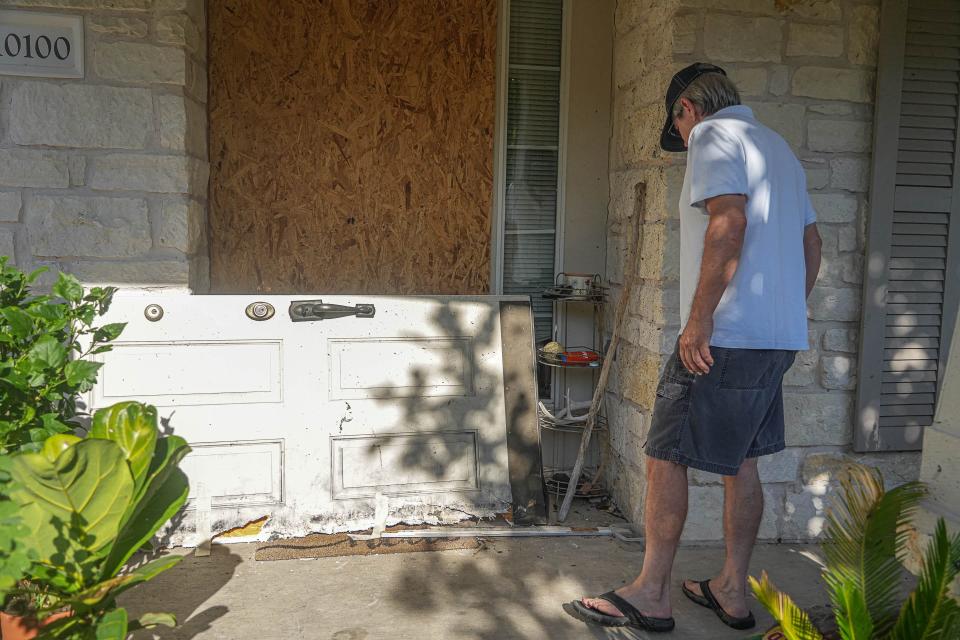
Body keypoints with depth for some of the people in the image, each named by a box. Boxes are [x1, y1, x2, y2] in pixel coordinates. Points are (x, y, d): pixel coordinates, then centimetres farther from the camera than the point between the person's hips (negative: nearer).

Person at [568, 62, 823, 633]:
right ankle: (733, 591, 24)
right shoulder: (779, 147, 22)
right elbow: (811, 244, 21)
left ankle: (650, 595, 7)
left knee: (666, 457, -2)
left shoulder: (713, 135, -6)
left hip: (726, 335, -10)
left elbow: (729, 221, -23)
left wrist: (699, 318, -22)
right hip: (778, 339, 10)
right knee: (743, 461, 15)